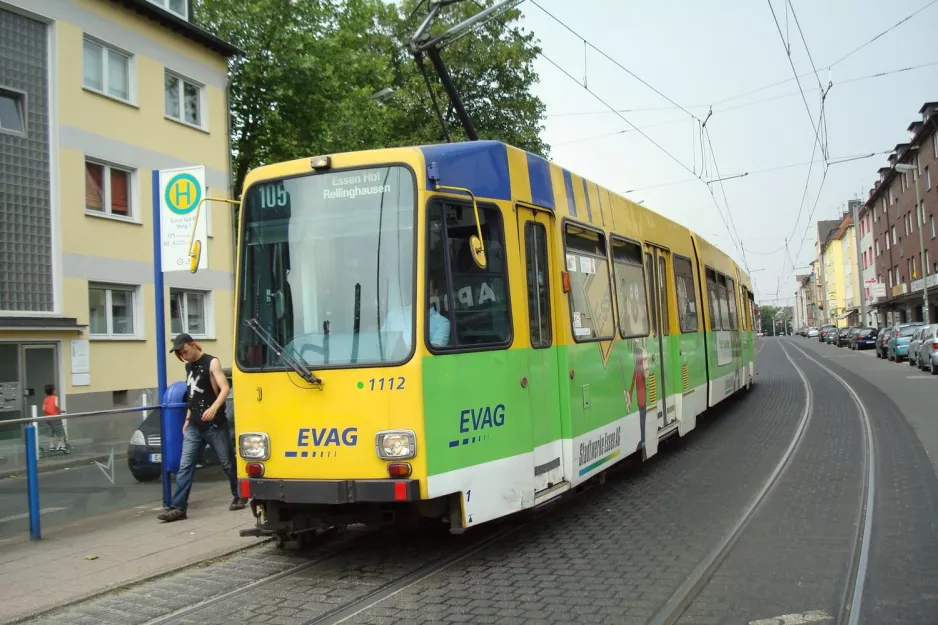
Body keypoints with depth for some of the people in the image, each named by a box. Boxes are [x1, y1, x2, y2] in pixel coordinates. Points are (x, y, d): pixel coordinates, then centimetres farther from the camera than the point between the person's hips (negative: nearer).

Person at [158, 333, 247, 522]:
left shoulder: (212, 362, -8)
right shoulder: (188, 367, 14)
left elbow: (225, 388, -19)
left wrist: (214, 407, -35)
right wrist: (187, 419, 17)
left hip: (215, 425, -6)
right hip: (193, 427, 6)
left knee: (228, 463, 5)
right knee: (185, 466, -2)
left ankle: (239, 497, 22)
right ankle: (178, 507, -2)